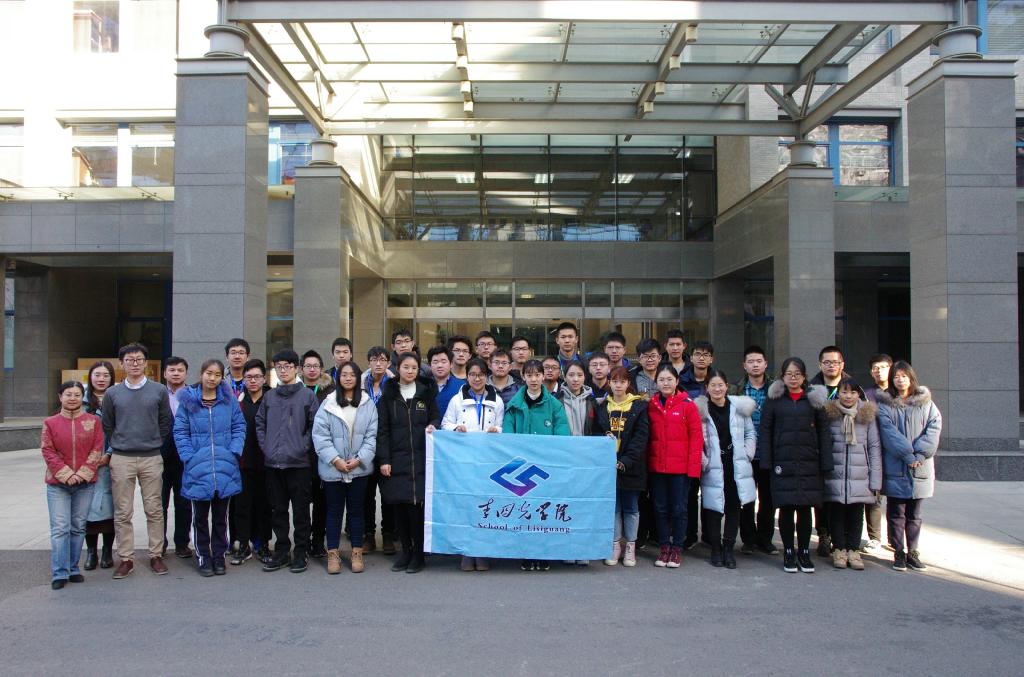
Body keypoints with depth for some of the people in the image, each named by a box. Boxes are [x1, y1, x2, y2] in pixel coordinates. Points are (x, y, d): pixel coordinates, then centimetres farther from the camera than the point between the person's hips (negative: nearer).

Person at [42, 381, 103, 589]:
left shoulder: (93, 421, 4)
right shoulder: (50, 423, 4)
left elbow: (97, 450, 0)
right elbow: (48, 452, -1)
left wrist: (82, 474, -9)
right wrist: (66, 475, -11)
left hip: (85, 483, 1)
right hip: (58, 484, -1)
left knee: (78, 527, 7)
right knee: (60, 528, -5)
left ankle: (73, 568, 18)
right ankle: (60, 573, 1)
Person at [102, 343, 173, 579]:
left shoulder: (159, 391, 3)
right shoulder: (112, 394, 5)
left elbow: (166, 422, 8)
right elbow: (107, 426, 13)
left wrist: (154, 444, 5)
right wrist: (120, 445, 8)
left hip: (152, 458, -1)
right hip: (121, 459, 1)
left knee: (154, 510, 3)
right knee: (122, 513, 4)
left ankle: (156, 556, 13)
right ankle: (126, 558, 13)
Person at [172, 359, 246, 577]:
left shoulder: (229, 399, 2)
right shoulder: (188, 400, 0)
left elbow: (239, 427, 3)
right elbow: (180, 431, -2)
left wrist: (234, 452, -8)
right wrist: (189, 457, -11)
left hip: (225, 467, 1)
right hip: (198, 467, -1)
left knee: (220, 514, 11)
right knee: (200, 516, 8)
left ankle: (219, 555, 23)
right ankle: (203, 557, 20)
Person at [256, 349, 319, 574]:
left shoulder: (307, 395, -1)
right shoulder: (269, 396, 10)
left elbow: (315, 425, -3)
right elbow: (259, 423, 13)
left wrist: (304, 447, -9)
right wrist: (265, 447, 2)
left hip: (299, 462, -4)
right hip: (273, 463, 4)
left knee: (300, 510, 2)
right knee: (278, 510, 11)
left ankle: (301, 553, 12)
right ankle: (282, 551, 22)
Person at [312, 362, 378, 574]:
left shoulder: (368, 405, 2)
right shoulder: (328, 404, -1)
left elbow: (371, 436, 0)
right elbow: (320, 435, -5)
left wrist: (359, 459, -11)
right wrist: (335, 459, -13)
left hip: (359, 468, 1)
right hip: (332, 468, -1)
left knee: (356, 510, 10)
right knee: (334, 510, 9)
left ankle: (357, 553, 19)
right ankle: (333, 553, 19)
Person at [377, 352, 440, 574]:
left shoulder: (426, 393, 9)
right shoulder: (388, 395, 6)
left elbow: (436, 417, 14)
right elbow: (382, 429, 3)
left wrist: (433, 425, -10)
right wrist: (383, 460, -4)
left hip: (420, 458, -1)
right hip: (396, 459, 1)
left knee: (416, 504, -6)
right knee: (399, 505, 3)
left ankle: (418, 553, 7)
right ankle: (405, 551, 18)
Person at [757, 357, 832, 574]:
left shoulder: (814, 398, 7)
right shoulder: (774, 399, 4)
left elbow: (823, 432, 6)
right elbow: (765, 431, 3)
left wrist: (825, 464, 0)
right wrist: (766, 462, -4)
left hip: (808, 463, 1)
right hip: (783, 463, -1)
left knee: (805, 508, 5)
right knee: (786, 508, 3)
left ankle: (804, 552, 18)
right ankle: (789, 552, 15)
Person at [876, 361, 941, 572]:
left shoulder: (926, 403, 7)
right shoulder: (884, 404, 1)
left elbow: (934, 428, -3)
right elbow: (889, 432, -9)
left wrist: (920, 454, -15)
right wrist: (908, 455, -18)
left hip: (920, 469, 2)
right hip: (895, 469, -2)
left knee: (914, 515, 10)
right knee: (896, 513, 3)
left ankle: (912, 552, 20)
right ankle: (899, 553, 12)